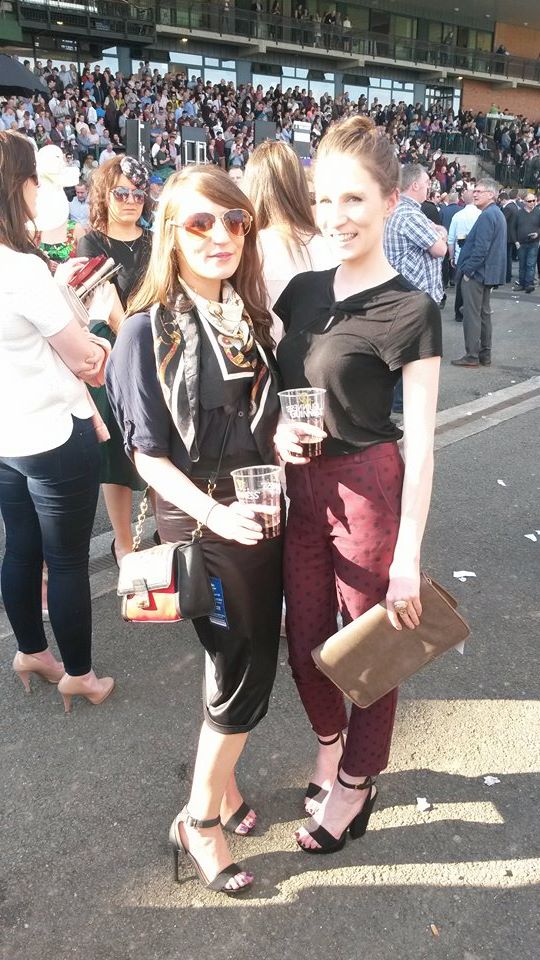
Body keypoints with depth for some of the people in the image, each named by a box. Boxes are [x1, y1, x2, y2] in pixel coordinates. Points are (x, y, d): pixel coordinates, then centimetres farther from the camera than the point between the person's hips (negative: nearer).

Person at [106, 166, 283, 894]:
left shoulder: (251, 316, 5)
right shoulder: (148, 332, -12)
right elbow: (148, 453, -12)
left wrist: (284, 435, -5)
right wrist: (214, 514, -24)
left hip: (260, 511, 6)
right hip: (199, 520, -6)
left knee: (252, 662, 15)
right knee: (244, 670, 1)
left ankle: (221, 776, 38)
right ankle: (200, 820, 23)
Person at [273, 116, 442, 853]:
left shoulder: (409, 313, -13)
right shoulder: (304, 291, 5)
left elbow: (421, 445, -14)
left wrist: (409, 558, -15)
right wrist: (276, 429, -7)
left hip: (368, 491, -6)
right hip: (302, 487, 6)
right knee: (306, 640, 18)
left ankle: (357, 782, 36)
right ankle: (331, 744, 47)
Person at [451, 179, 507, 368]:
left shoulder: (487, 216, -17)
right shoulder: (498, 214, 15)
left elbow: (480, 248, -23)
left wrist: (468, 270, -16)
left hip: (476, 273, -10)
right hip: (489, 272, 10)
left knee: (472, 315, -5)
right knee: (484, 313, 14)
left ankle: (472, 356, -1)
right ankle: (485, 355, 19)